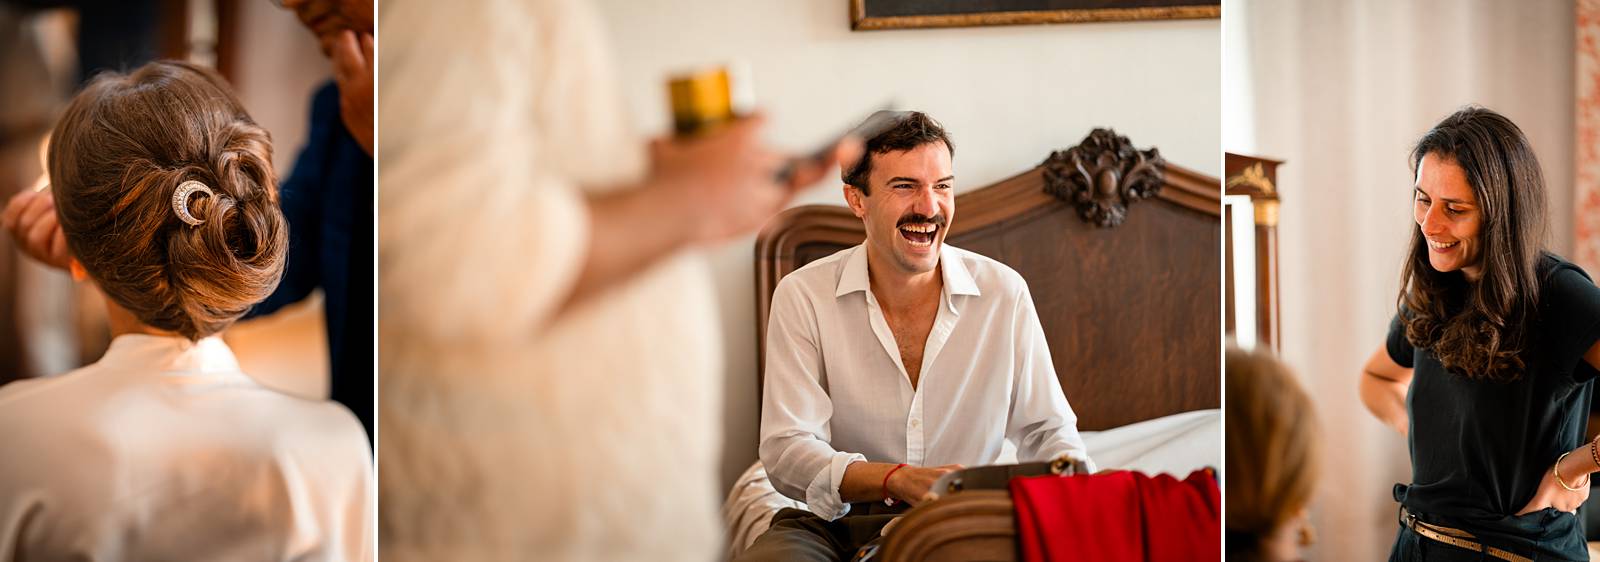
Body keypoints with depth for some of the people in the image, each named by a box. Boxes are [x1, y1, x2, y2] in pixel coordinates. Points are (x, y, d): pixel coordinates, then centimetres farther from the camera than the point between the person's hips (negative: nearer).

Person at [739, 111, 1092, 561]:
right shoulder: (803, 297, -3)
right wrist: (900, 480, -29)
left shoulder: (1004, 293, 2)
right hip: (841, 525, -1)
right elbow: (786, 451, -11)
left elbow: (1047, 431, 10)